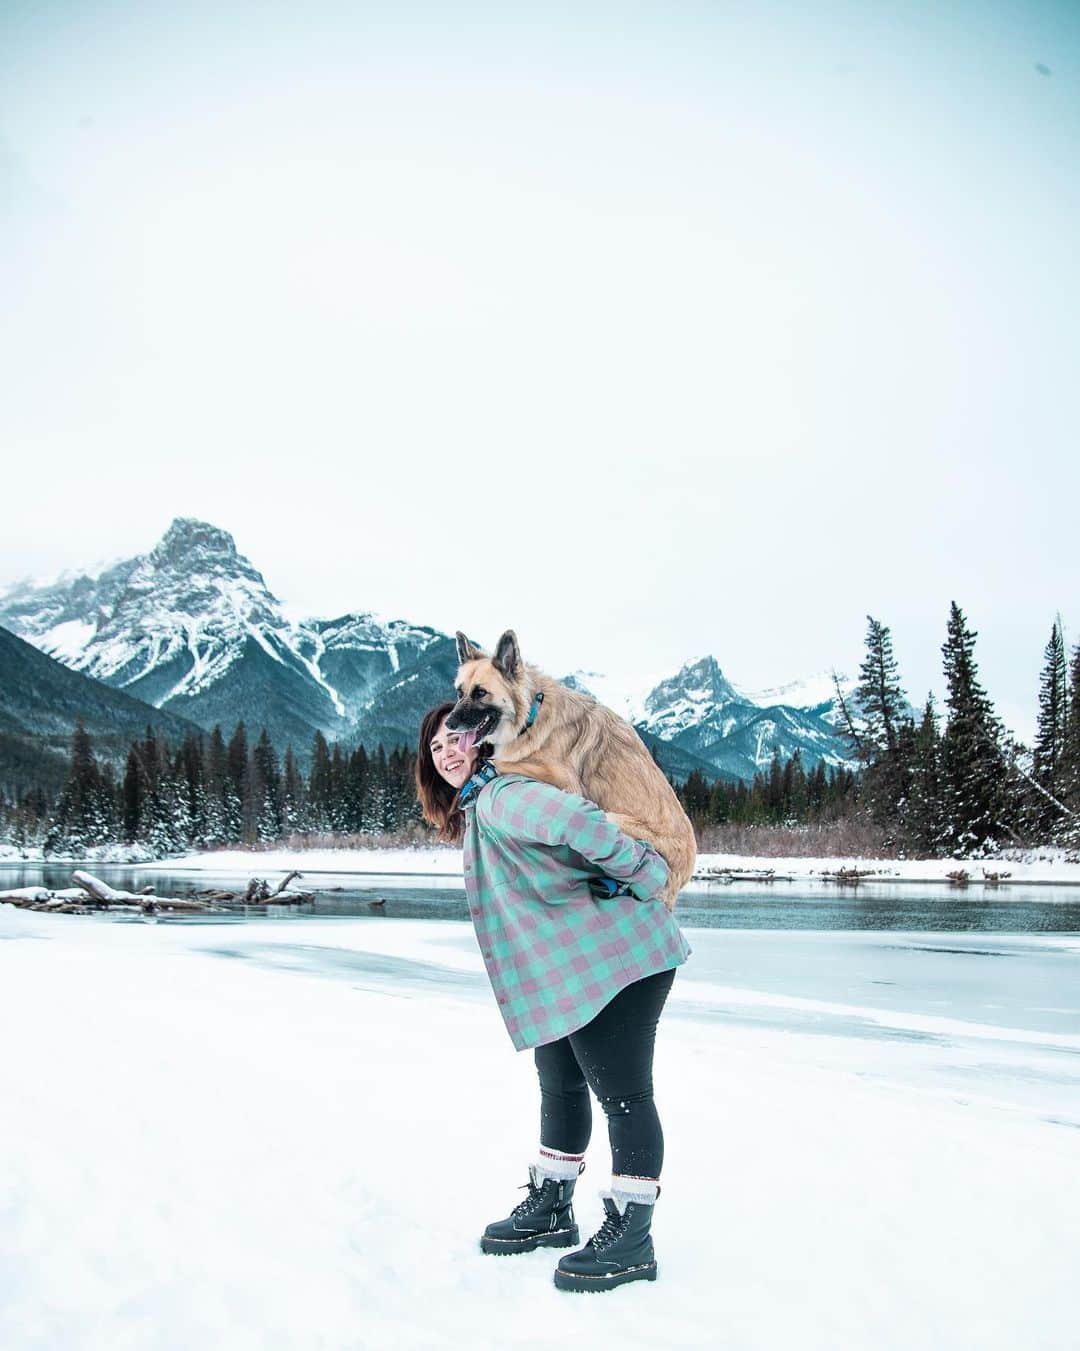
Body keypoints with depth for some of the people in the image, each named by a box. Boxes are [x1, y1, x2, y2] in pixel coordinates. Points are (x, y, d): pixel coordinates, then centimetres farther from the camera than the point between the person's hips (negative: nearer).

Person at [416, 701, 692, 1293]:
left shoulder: (500, 797, -20)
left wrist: (642, 876, -26)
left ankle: (630, 1239, 11)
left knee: (623, 1095, -1)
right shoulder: (475, 810, 15)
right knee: (560, 1089, 20)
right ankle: (551, 1210, 35)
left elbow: (574, 821, -36)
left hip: (617, 958, -11)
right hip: (565, 975, 11)